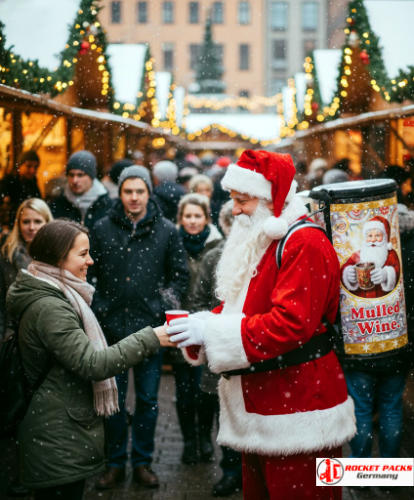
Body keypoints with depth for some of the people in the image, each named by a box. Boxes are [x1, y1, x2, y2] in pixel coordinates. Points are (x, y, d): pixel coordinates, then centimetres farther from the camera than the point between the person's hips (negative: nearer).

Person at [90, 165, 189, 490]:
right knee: (113, 398, 10)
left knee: (148, 399, 9)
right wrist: (97, 310, -1)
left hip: (150, 329, 0)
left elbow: (180, 276, 7)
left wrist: (168, 302, -6)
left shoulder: (167, 231, 1)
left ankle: (143, 461, 25)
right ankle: (115, 463, 24)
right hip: (112, 328, 0)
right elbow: (90, 274, 6)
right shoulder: (102, 229, 2)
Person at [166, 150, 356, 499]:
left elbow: (291, 322, -23)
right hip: (260, 405, 9)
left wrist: (211, 331, -21)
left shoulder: (305, 244, -14)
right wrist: (201, 322, -1)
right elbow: (240, 306, 20)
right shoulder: (258, 243, 17)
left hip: (297, 410, -9)